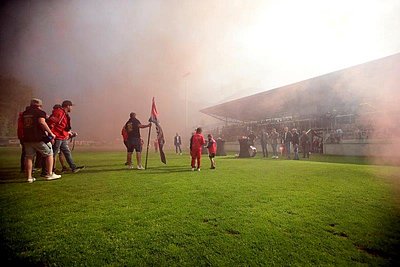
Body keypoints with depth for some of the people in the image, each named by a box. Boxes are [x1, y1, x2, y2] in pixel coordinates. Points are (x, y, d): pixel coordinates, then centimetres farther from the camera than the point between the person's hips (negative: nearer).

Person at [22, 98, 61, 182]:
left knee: (29, 157, 12)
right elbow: (42, 122, -20)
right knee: (49, 154, 7)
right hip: (39, 138, -6)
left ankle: (29, 177, 14)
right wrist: (51, 133, -18)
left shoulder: (25, 113, 15)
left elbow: (23, 125, 18)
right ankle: (49, 174, 7)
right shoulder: (40, 112, -6)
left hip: (27, 138, 7)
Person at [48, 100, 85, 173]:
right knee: (52, 155, -2)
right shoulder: (58, 112, -15)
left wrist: (70, 132, 18)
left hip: (63, 138, 10)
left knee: (67, 152, 13)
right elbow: (50, 124, -22)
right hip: (57, 138, -10)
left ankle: (74, 168, 19)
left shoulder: (65, 114, 16)